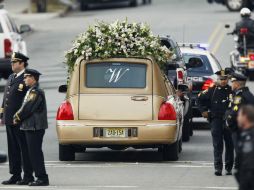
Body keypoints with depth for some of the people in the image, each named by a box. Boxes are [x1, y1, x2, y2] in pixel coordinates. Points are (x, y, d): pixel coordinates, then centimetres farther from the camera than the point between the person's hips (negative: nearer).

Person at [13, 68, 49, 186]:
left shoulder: (35, 92, -15)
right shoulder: (32, 91, 17)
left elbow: (27, 109, -18)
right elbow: (25, 107, 23)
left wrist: (17, 118, -4)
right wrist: (18, 117, 9)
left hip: (35, 128, -10)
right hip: (32, 127, 10)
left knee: (35, 153, -9)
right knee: (34, 153, 12)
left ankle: (42, 178, -7)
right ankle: (41, 177, 15)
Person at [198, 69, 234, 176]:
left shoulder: (232, 91, 0)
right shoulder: (212, 91, 4)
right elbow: (200, 99, 17)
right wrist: (203, 111, 11)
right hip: (216, 120, 0)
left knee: (229, 145, 6)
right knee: (217, 145, -4)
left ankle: (229, 167, 15)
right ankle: (218, 167, -6)